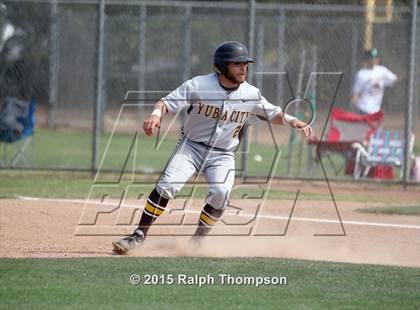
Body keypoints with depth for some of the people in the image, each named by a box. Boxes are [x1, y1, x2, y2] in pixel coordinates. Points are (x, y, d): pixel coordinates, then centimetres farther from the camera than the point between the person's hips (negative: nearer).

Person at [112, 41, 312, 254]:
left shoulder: (251, 95, -4)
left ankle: (197, 241, -2)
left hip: (222, 156, 2)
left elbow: (273, 114, 8)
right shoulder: (198, 85, -13)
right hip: (191, 146, -2)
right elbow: (167, 103, -14)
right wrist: (156, 114, -35)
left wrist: (293, 121, -12)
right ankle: (139, 235, -11)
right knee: (167, 186, -20)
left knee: (221, 194, -22)